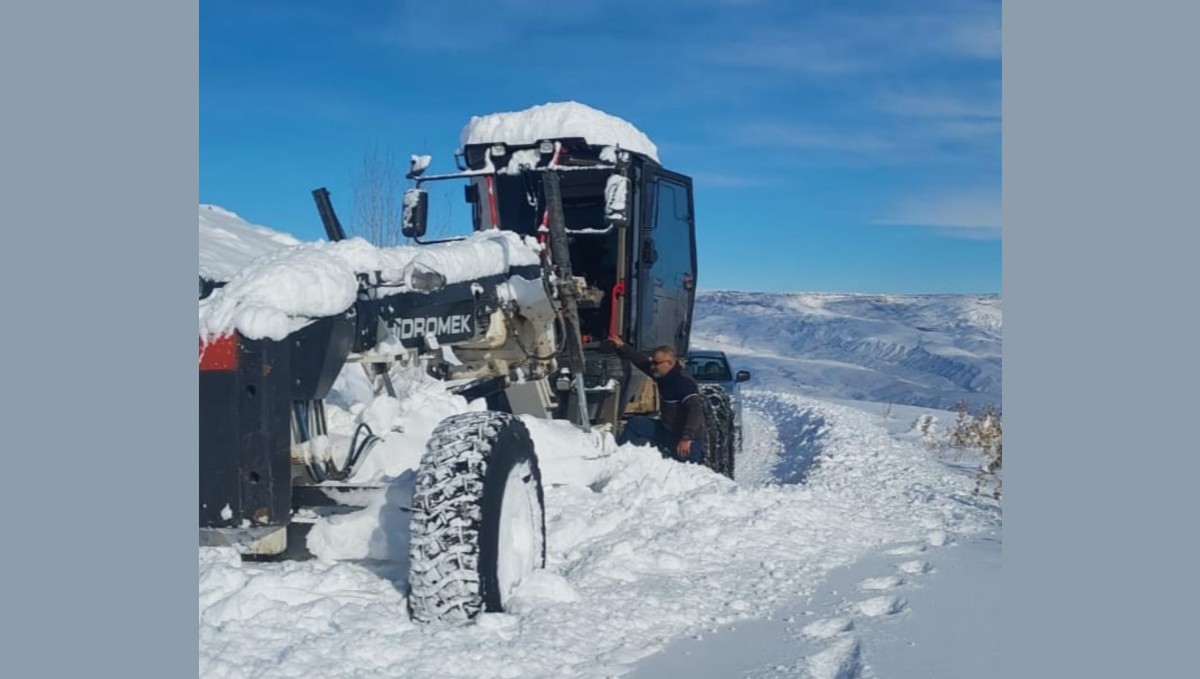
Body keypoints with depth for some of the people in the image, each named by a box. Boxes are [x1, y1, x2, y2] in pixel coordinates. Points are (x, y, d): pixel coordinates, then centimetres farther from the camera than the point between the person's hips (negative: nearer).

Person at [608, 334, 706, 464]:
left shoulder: (683, 382, -26)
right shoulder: (663, 375, 1)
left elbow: (696, 410, -36)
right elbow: (642, 362, 14)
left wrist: (686, 438, -44)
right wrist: (622, 347, 13)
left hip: (688, 438, -9)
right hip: (668, 430, 9)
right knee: (634, 424, 7)